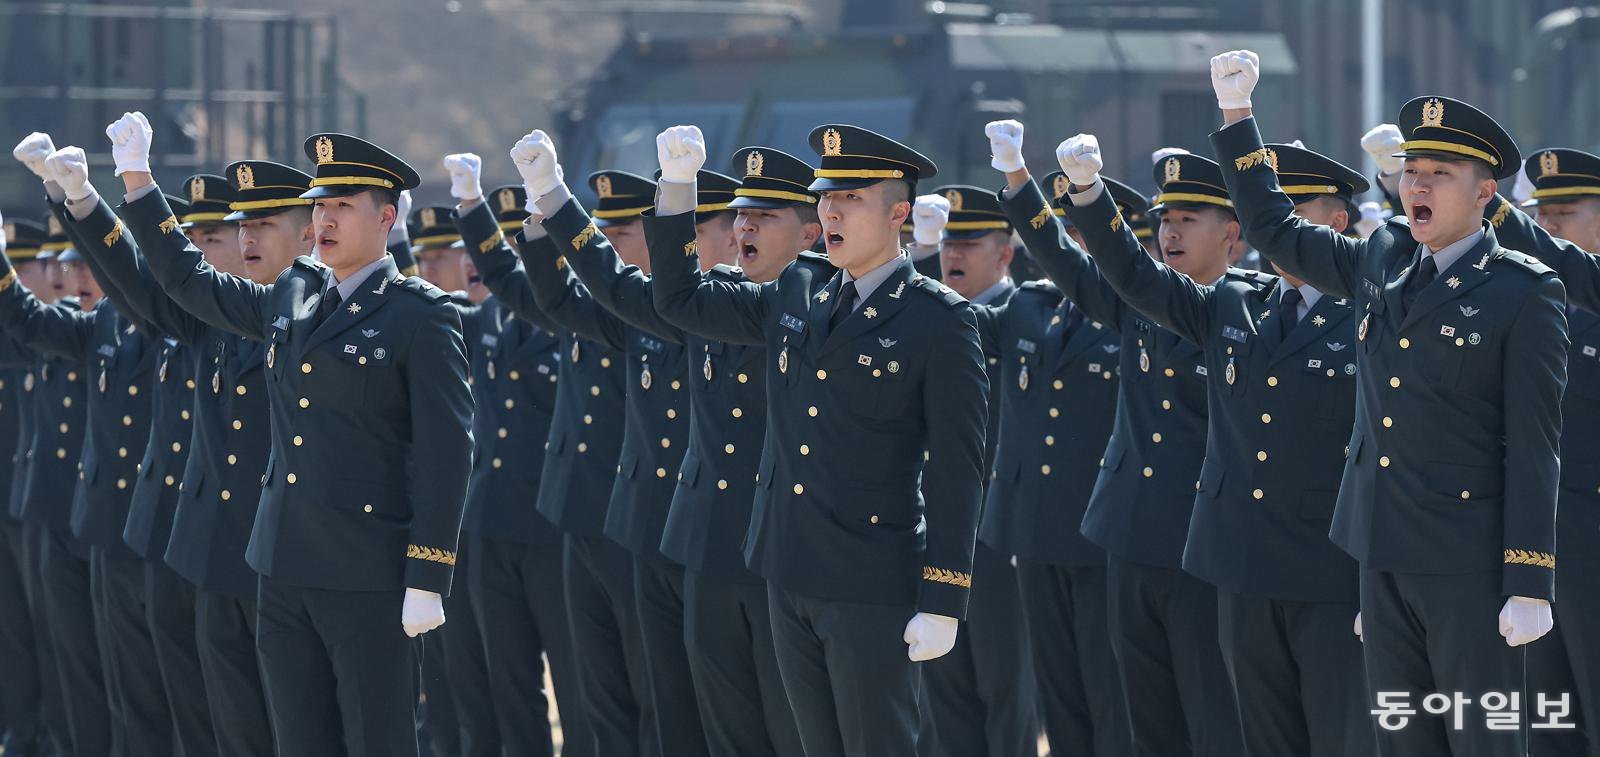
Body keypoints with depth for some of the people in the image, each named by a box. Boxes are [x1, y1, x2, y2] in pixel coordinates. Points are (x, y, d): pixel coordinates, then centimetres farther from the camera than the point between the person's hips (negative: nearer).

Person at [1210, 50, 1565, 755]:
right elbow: (1274, 229, 26)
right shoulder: (1383, 262, 11)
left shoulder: (1527, 294, -7)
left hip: (1468, 564, -6)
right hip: (1385, 558, 6)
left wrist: (1529, 587, -13)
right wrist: (1235, 113, 20)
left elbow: (1532, 450, -10)